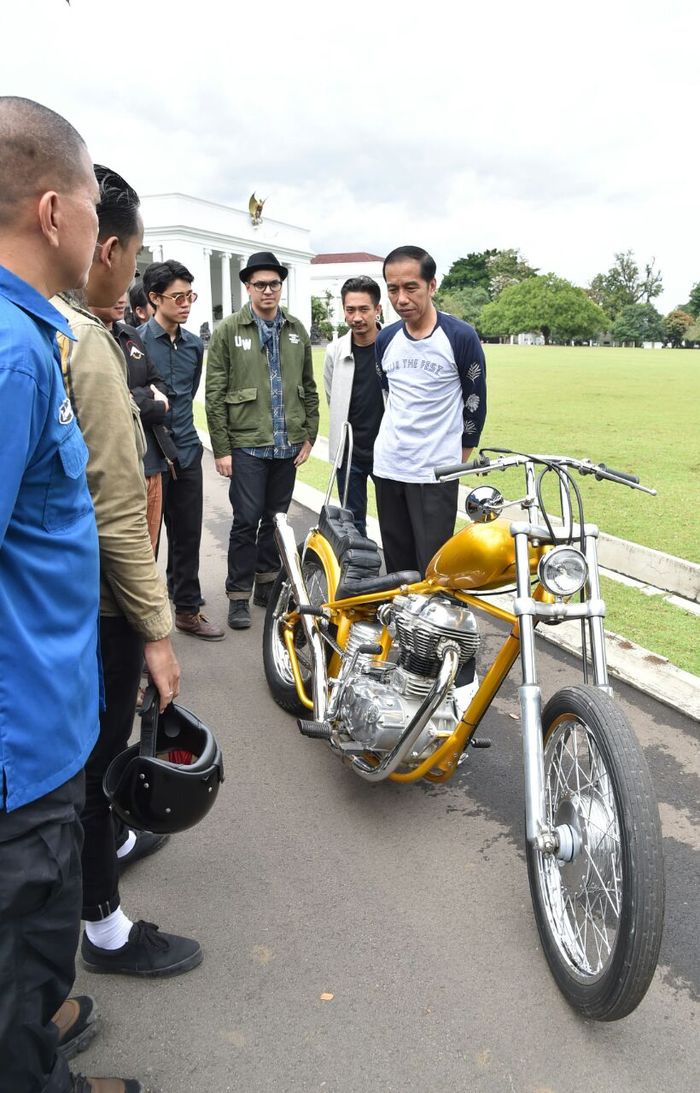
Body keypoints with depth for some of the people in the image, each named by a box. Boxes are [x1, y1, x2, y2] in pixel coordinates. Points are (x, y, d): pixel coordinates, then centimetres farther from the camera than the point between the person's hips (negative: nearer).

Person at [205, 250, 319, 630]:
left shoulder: (296, 331, 9)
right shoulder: (228, 330, -3)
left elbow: (309, 388, 13)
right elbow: (214, 393, -5)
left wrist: (309, 436, 7)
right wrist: (221, 449, -8)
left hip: (288, 445, 4)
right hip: (247, 445, -4)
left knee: (276, 519, 12)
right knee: (247, 521, -2)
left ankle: (267, 585, 26)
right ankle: (238, 596, 10)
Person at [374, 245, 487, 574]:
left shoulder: (461, 336, -9)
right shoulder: (386, 339, 6)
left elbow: (475, 399, 0)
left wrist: (460, 455, 5)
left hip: (436, 472, -5)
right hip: (388, 469, 5)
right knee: (397, 566, 12)